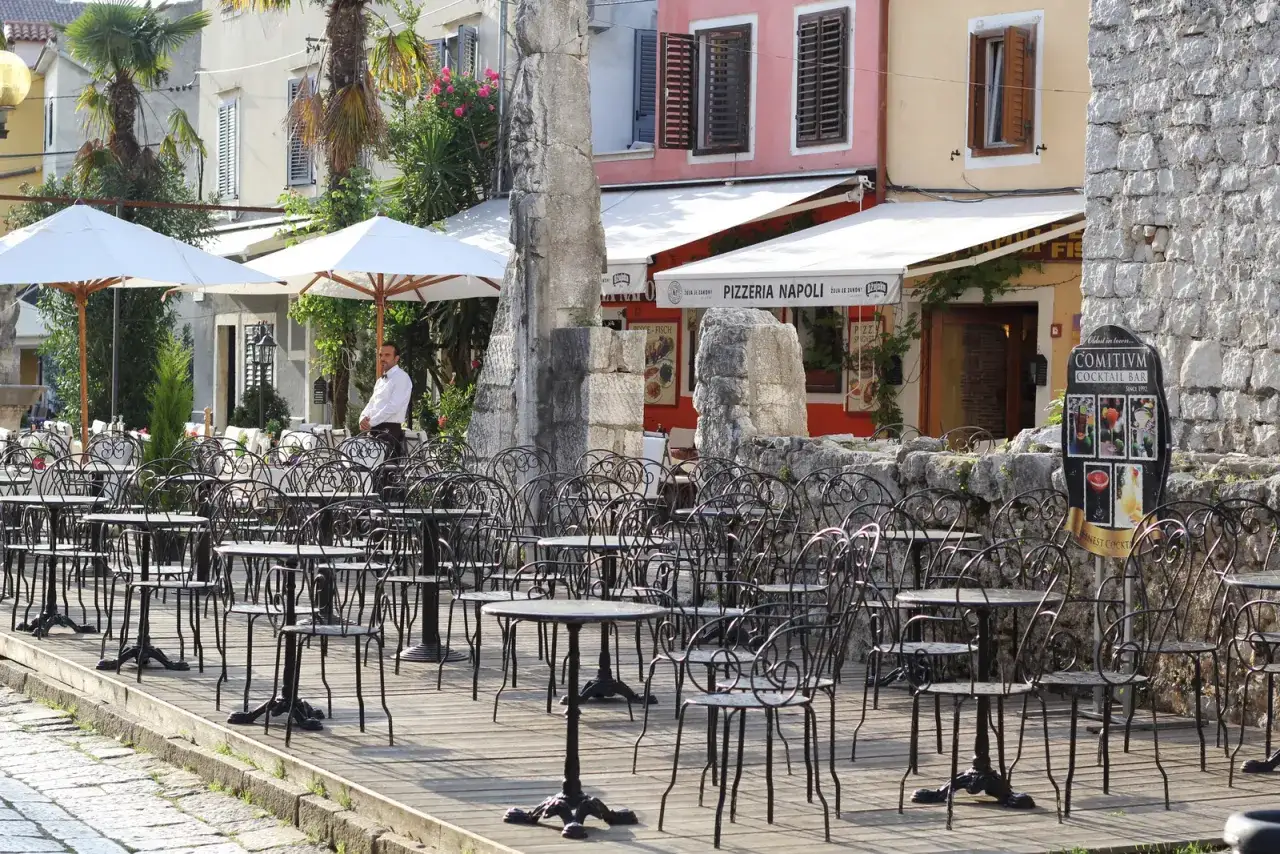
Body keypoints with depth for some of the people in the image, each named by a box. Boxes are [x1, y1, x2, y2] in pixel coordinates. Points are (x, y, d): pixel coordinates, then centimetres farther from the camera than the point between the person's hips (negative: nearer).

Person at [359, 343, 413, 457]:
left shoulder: (402, 378, -6)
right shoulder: (380, 380, 22)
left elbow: (393, 406, -15)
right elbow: (371, 404, 21)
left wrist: (371, 422, -15)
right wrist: (363, 418, -1)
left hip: (390, 430, -8)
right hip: (375, 430, 8)